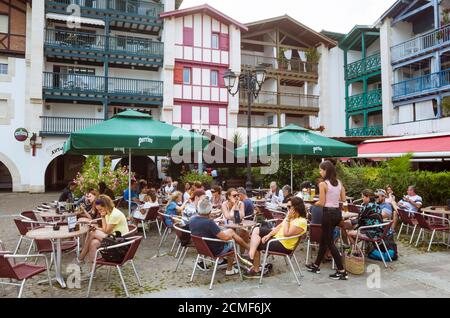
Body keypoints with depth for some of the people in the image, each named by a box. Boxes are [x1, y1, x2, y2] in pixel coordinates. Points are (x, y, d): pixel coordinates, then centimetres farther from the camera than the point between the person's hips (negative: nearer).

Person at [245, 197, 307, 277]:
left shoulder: (301, 222, -24)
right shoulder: (291, 216, 5)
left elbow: (286, 234, -28)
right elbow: (279, 226, 7)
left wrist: (287, 219, -23)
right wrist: (269, 235, -4)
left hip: (283, 245, -10)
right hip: (277, 235, 10)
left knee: (257, 245, -5)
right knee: (256, 230, -2)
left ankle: (256, 270, 9)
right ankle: (251, 255, -13)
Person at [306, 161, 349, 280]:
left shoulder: (323, 184, -14)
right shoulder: (339, 183, 8)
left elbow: (322, 203, -13)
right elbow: (343, 199, 11)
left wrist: (313, 203, 5)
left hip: (328, 213, -8)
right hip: (338, 212, 8)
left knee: (330, 243, 2)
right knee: (324, 239, 18)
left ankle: (342, 271, 4)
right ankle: (316, 266, 30)